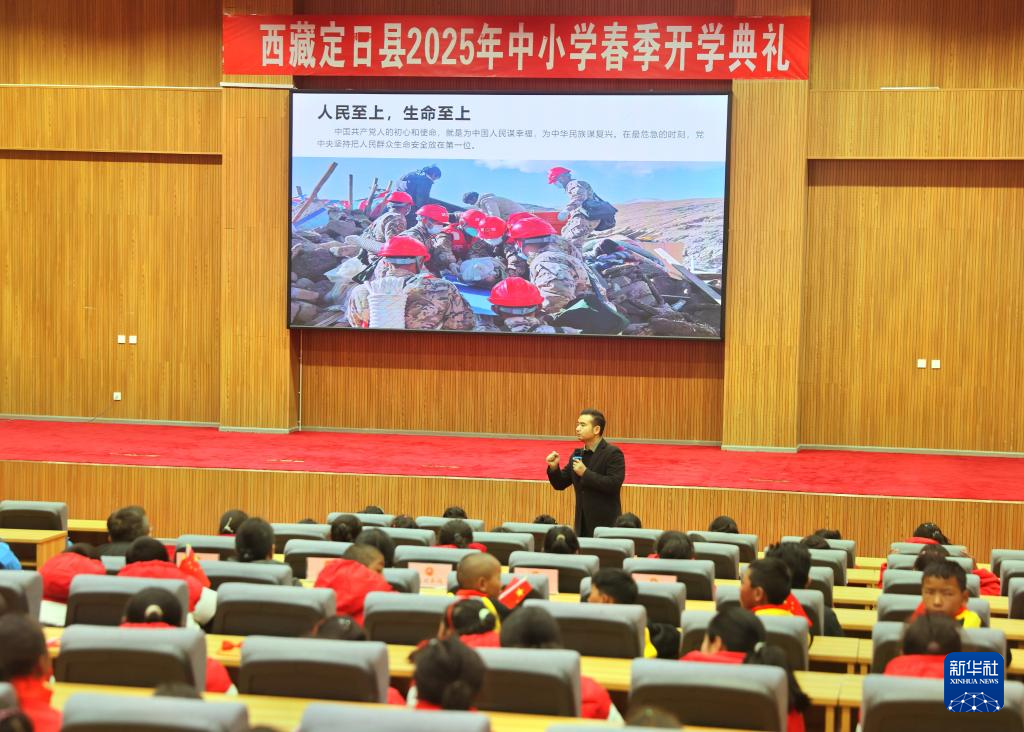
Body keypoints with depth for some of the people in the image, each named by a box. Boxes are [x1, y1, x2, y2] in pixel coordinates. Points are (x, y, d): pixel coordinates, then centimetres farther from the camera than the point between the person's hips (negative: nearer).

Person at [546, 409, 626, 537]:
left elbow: (614, 484, -21)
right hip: (582, 524, 6)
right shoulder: (577, 454, 12)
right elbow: (560, 484, 15)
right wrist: (554, 467, -4)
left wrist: (585, 473, -20)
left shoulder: (613, 453, -9)